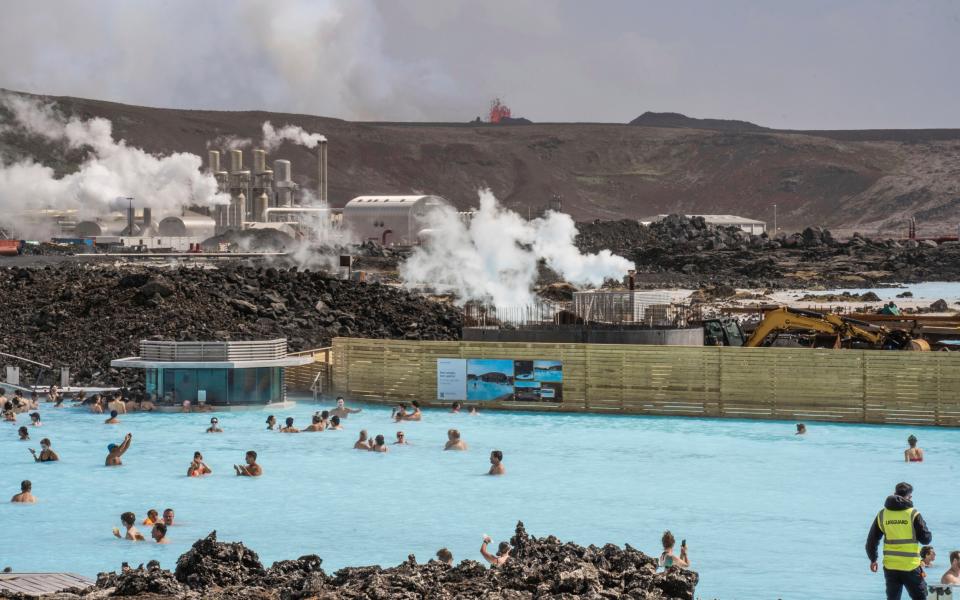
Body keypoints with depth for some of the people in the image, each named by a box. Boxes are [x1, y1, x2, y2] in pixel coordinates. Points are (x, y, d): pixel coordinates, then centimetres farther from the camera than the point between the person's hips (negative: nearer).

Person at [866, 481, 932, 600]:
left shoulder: (882, 514, 4)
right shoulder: (913, 514, -8)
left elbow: (871, 540, 9)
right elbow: (926, 539, -5)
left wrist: (873, 559, 22)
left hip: (890, 567, 3)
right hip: (910, 567, -3)